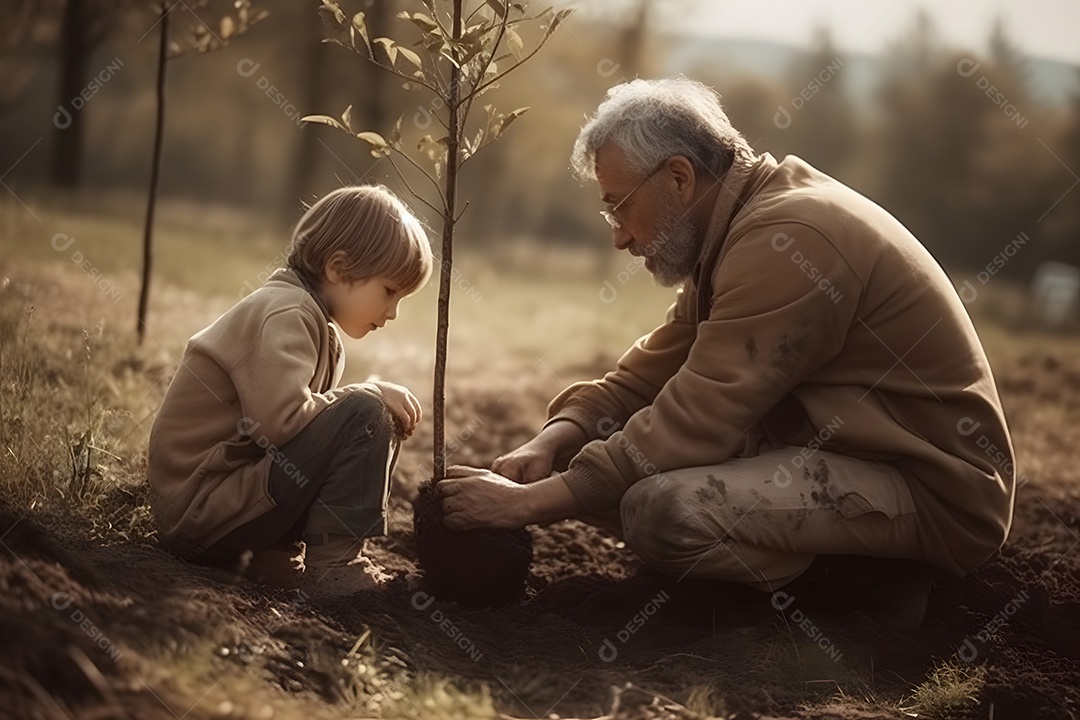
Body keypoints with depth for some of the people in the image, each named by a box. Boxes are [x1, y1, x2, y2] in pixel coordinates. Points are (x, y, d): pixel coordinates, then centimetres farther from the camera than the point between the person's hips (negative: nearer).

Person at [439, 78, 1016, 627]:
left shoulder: (786, 238, -23)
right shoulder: (736, 229, 11)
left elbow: (693, 425, -26)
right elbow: (645, 376, 11)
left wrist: (530, 502, -21)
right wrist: (550, 445, -8)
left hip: (931, 488, -10)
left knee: (665, 509, -30)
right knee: (599, 448, 4)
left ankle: (879, 578, -6)